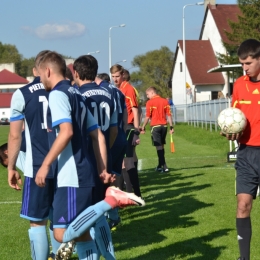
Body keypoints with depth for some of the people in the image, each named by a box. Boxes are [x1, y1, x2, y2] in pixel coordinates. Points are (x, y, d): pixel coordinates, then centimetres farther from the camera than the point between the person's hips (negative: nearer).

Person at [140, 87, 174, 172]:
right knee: (161, 146, 15)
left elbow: (148, 116, -8)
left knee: (158, 146, -3)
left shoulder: (150, 102, -7)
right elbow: (169, 115, 4)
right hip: (164, 125, 5)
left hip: (155, 126, -5)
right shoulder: (165, 101, 7)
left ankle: (164, 166, -10)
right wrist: (171, 126, 6)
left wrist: (143, 127, 1)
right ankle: (160, 165, 23)